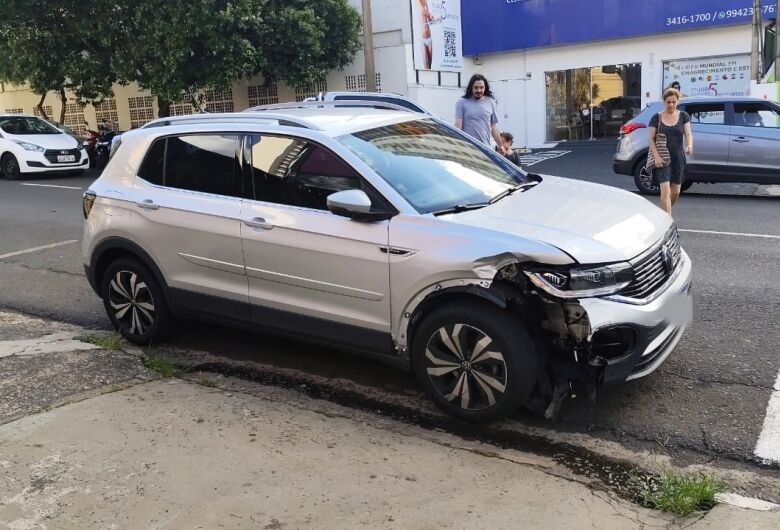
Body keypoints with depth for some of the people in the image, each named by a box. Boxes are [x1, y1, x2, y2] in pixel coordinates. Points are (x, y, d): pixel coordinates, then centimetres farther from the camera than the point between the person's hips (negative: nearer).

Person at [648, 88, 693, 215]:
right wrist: (656, 156, -14)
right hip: (662, 158, -3)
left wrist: (689, 145, -25)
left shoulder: (683, 116, 7)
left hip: (678, 158, 3)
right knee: (665, 189, -14)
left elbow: (688, 134, -2)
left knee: (675, 191, 8)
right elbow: (651, 139, -1)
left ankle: (664, 213, 33)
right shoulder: (657, 118, 2)